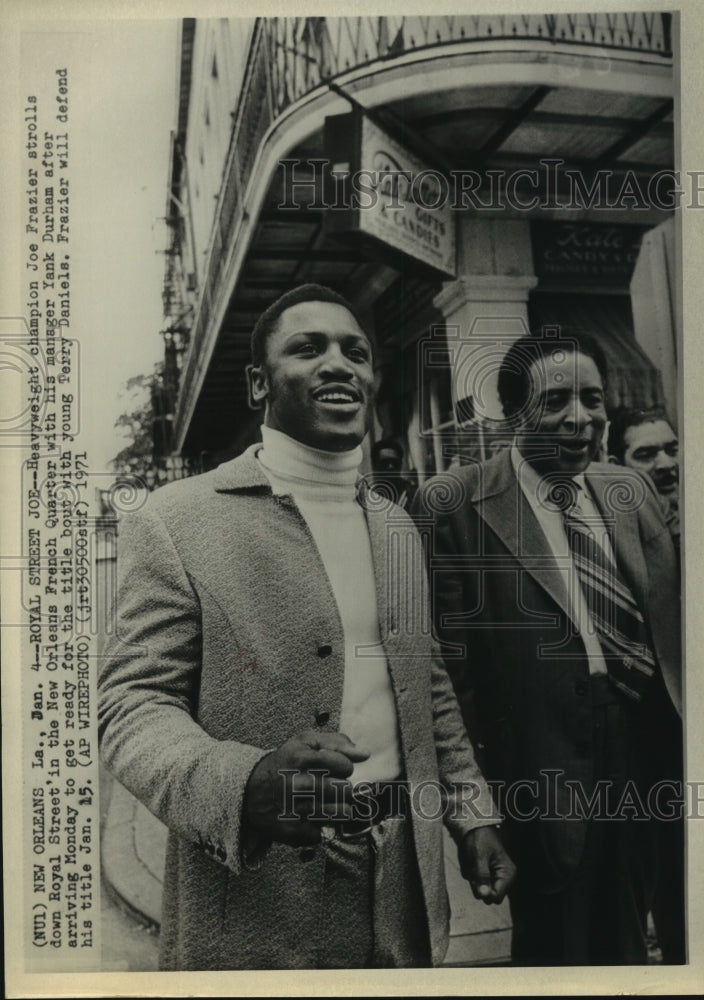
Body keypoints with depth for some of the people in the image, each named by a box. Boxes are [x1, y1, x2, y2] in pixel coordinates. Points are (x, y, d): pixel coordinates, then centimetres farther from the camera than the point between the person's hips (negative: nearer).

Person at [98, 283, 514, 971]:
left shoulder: (396, 527, 9)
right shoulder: (177, 522, -11)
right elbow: (130, 705, -14)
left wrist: (472, 817, 10)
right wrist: (246, 782, -31)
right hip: (256, 898, -5)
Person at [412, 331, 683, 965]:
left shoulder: (633, 491, 6)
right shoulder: (453, 503, -11)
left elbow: (669, 620, 8)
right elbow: (448, 651, -10)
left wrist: (680, 746, 5)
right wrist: (479, 770, -9)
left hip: (644, 752, 5)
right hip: (543, 766, -5)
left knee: (627, 941, 22)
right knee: (555, 943, 13)